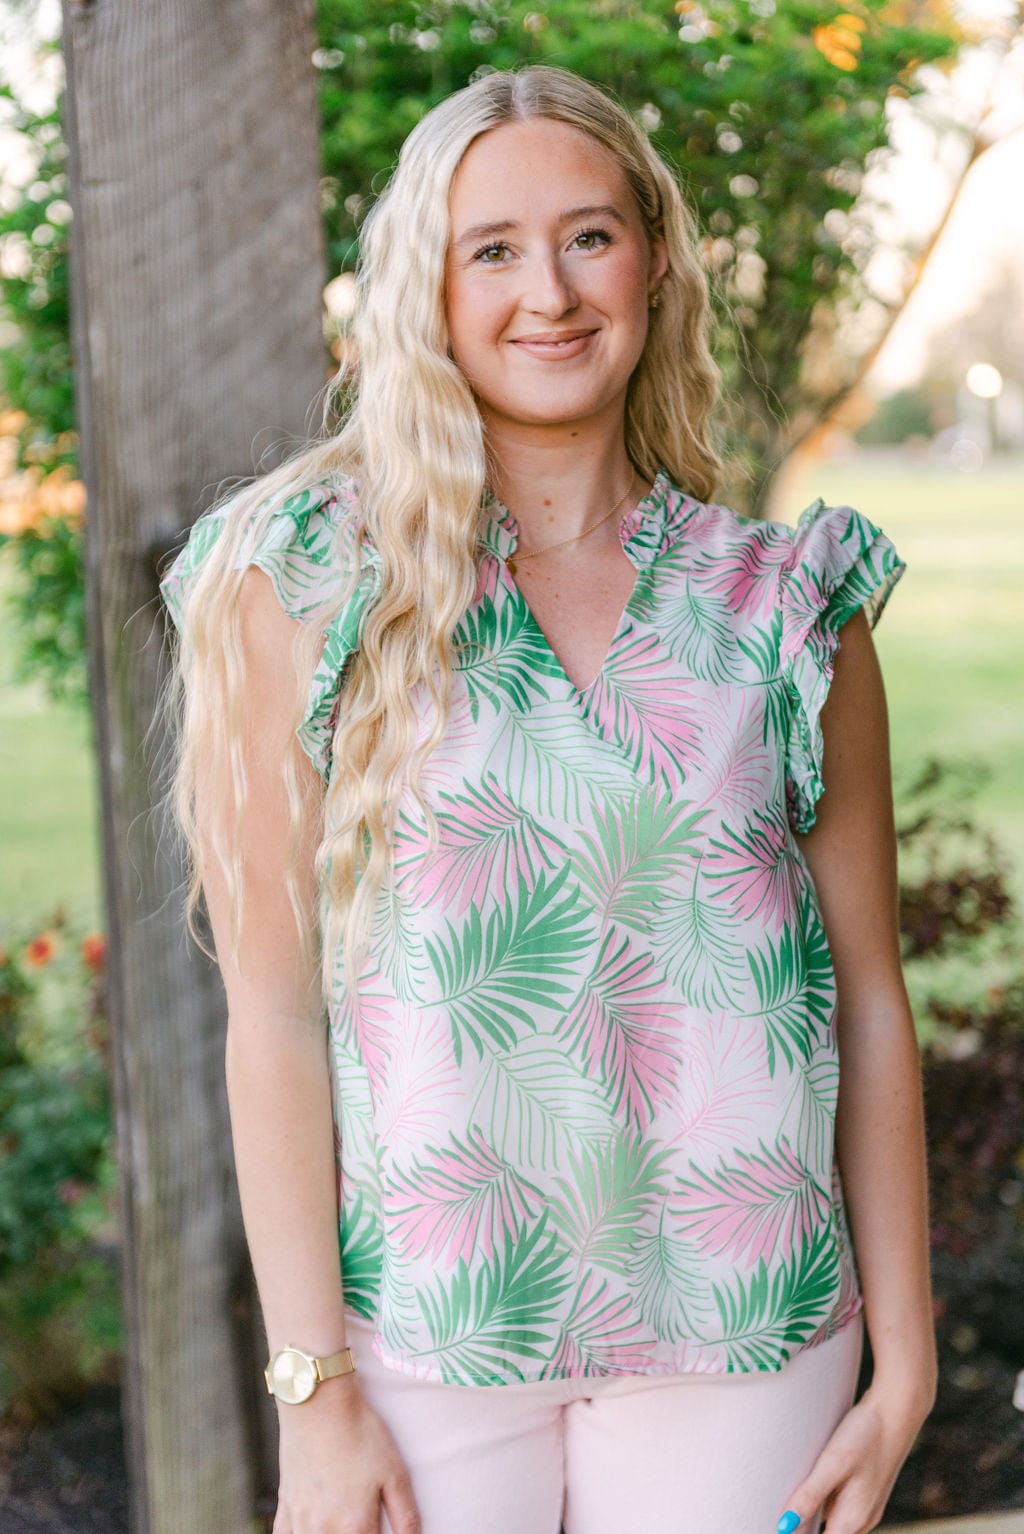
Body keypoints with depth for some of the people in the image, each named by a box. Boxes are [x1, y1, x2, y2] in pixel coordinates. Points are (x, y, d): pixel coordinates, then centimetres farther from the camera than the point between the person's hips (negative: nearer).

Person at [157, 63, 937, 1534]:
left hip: (737, 1344, 2)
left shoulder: (788, 603, 3)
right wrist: (315, 1395, -8)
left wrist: (903, 1369, 2)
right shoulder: (308, 582, -3)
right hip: (419, 1335, -1)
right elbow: (273, 1006, -5)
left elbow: (871, 998, 4)